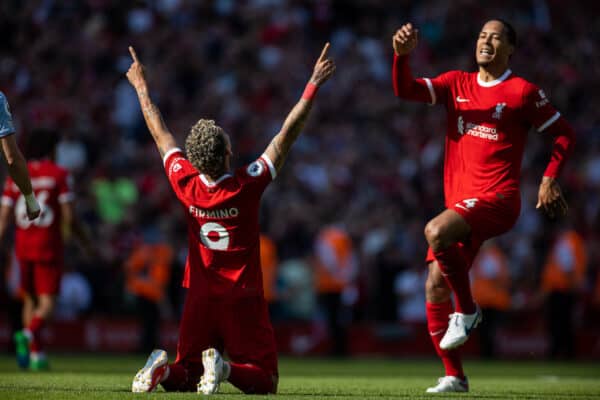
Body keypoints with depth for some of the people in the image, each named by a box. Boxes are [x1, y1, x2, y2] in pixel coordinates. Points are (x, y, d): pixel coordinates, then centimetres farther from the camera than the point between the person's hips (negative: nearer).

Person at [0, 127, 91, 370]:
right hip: (48, 245, -4)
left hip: (22, 247, 4)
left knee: (30, 299, 17)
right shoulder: (59, 175, -5)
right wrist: (83, 238, 7)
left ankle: (36, 353, 13)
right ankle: (29, 333, -32)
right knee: (47, 303, -4)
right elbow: (68, 217, -8)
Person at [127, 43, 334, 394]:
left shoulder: (187, 184, -6)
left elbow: (161, 133, 8)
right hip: (243, 300, -4)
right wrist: (314, 85, -5)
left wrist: (141, 86, 21)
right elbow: (288, 134, -11)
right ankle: (224, 368, -29)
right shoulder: (247, 186, -15)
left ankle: (163, 368, -19)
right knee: (265, 381, 1)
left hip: (200, 298, 4)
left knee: (183, 377, 14)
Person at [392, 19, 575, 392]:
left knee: (437, 231, -33)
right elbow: (406, 90, 2)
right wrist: (402, 54, -16)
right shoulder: (456, 84, 14)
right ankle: (455, 376, 8)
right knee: (436, 287, -1)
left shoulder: (522, 92, 0)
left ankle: (467, 311, -12)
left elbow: (565, 134, 6)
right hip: (461, 201, 6)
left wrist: (550, 177, -5)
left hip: (497, 199, -6)